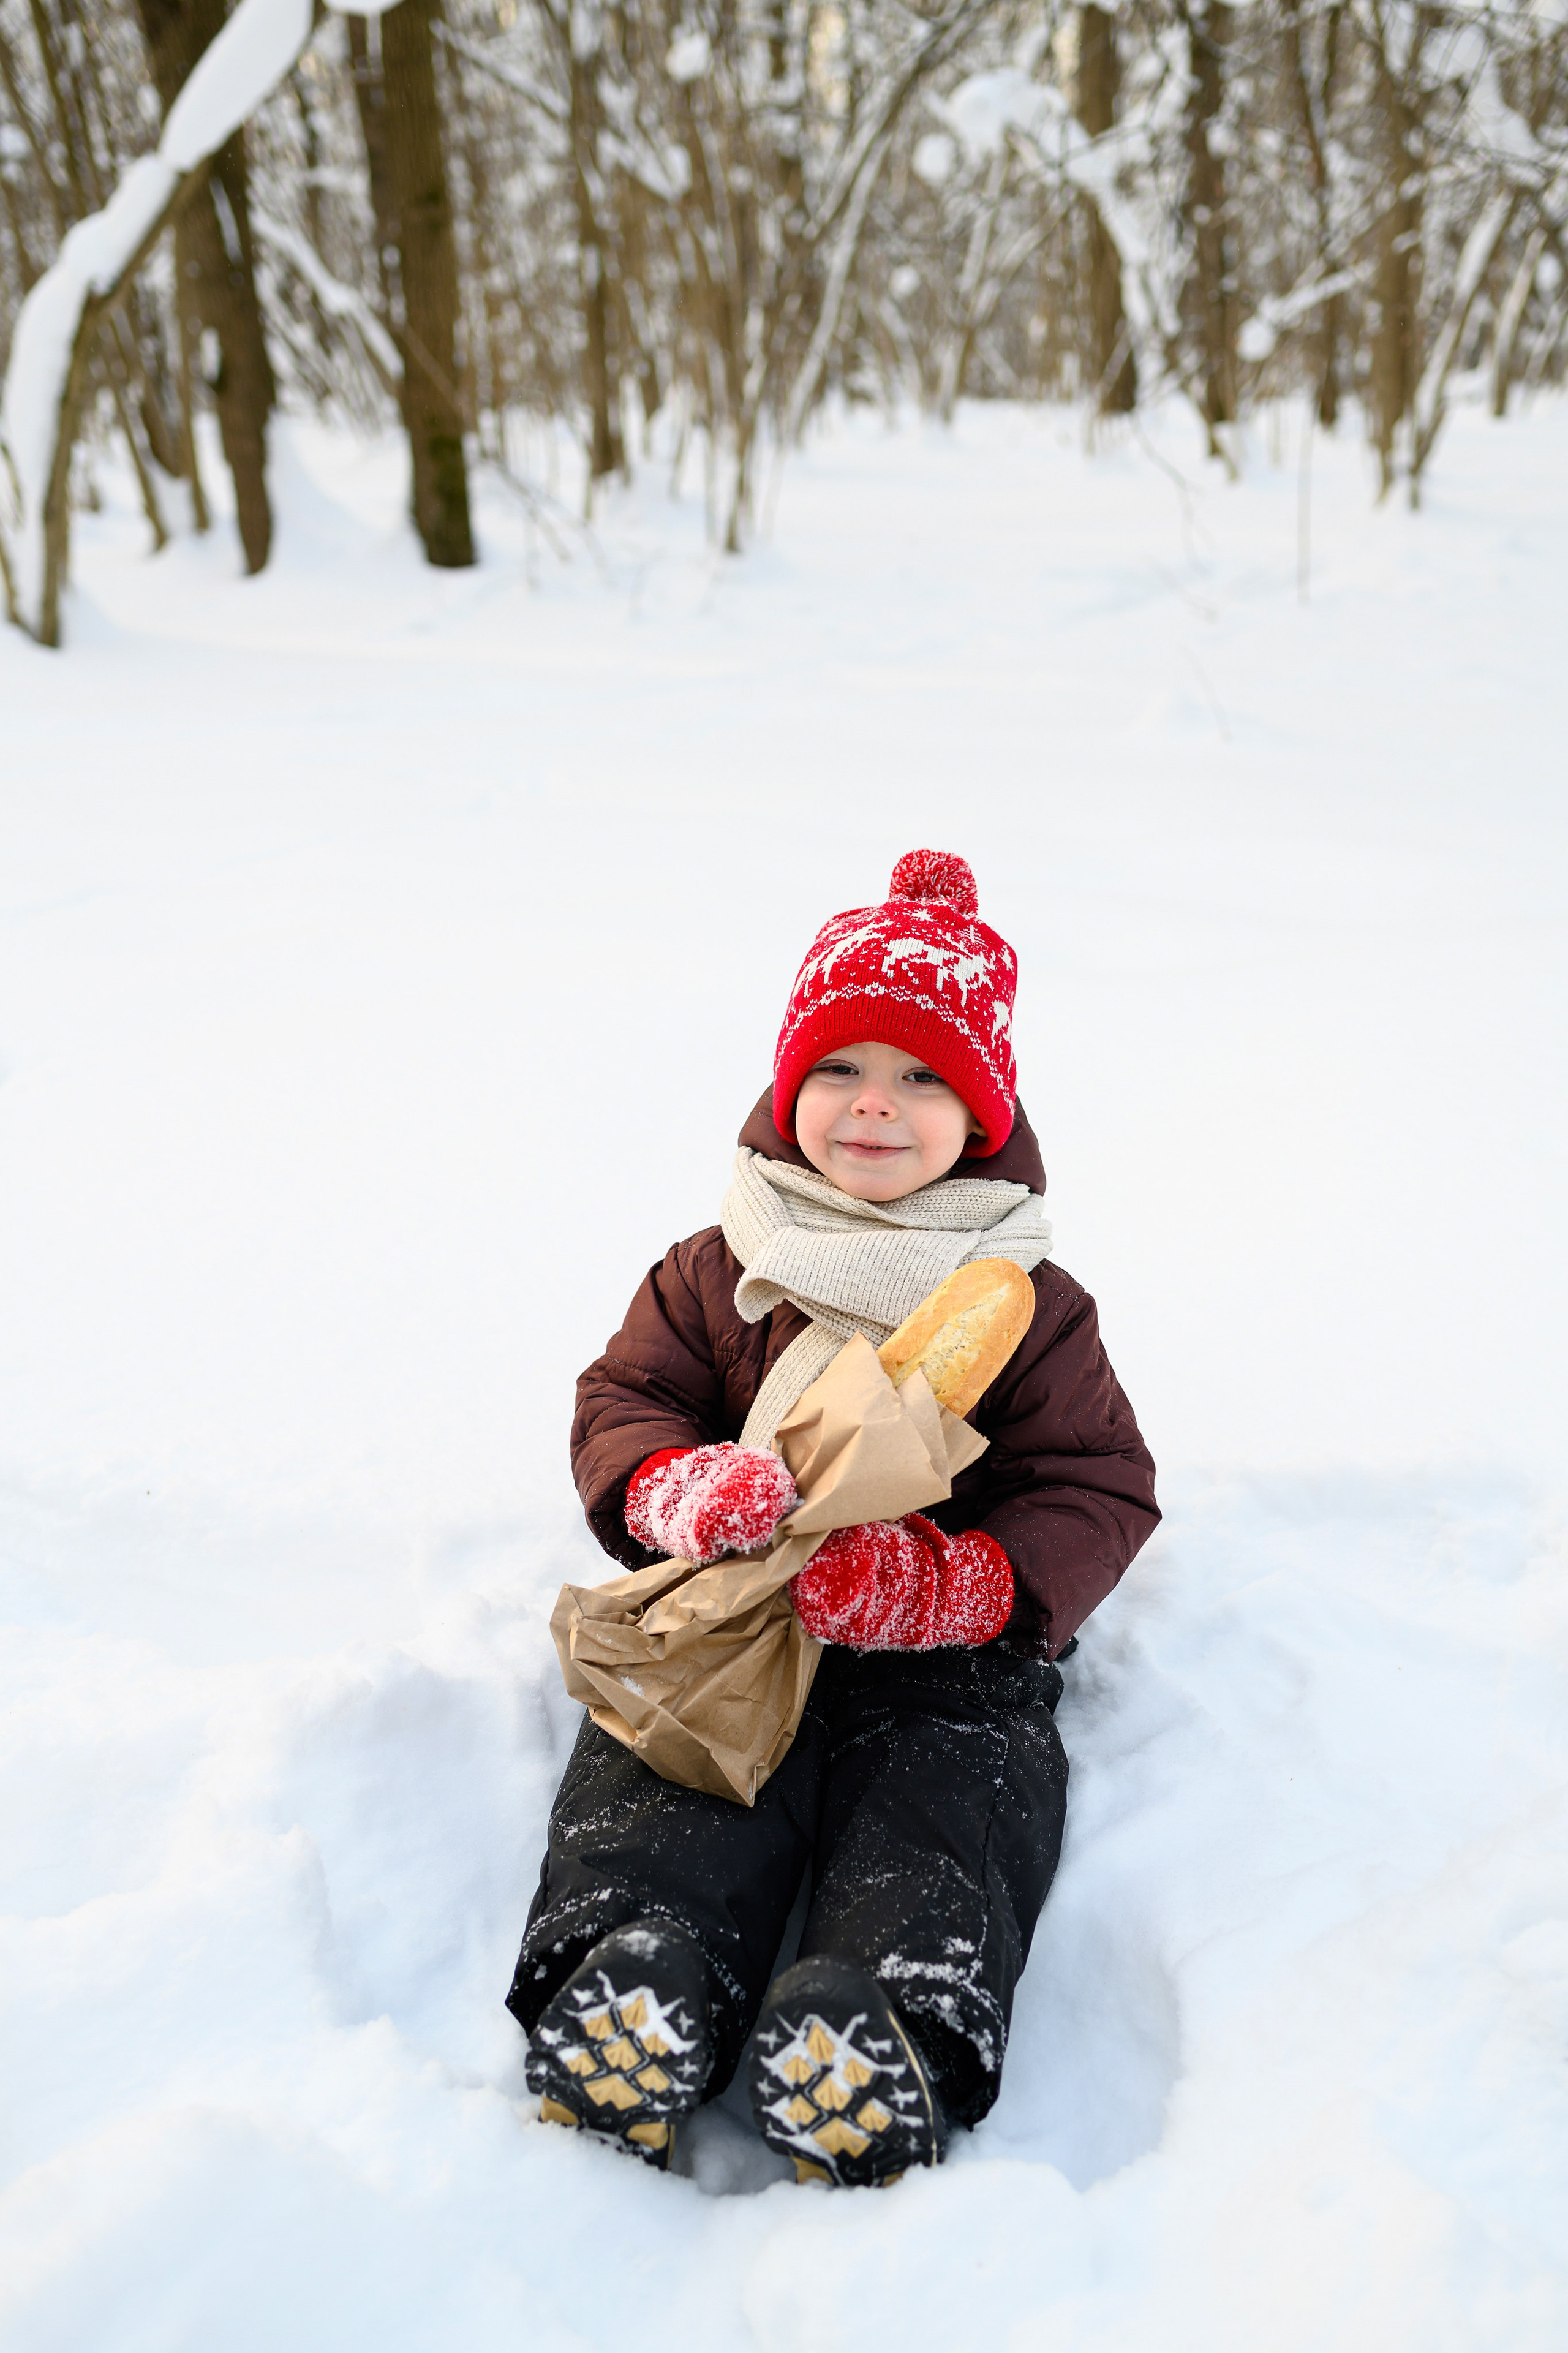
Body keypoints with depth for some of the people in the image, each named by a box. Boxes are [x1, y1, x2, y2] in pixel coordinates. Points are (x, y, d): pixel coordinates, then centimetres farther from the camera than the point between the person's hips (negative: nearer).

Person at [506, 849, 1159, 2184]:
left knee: (948, 1815, -27)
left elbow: (1097, 1490, -2)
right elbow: (620, 1402, 7)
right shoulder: (719, 1273, 10)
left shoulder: (1031, 1306, 3)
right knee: (664, 1806, -24)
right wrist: (682, 1490, -21)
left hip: (950, 1647, -1)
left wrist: (948, 1585, -23)